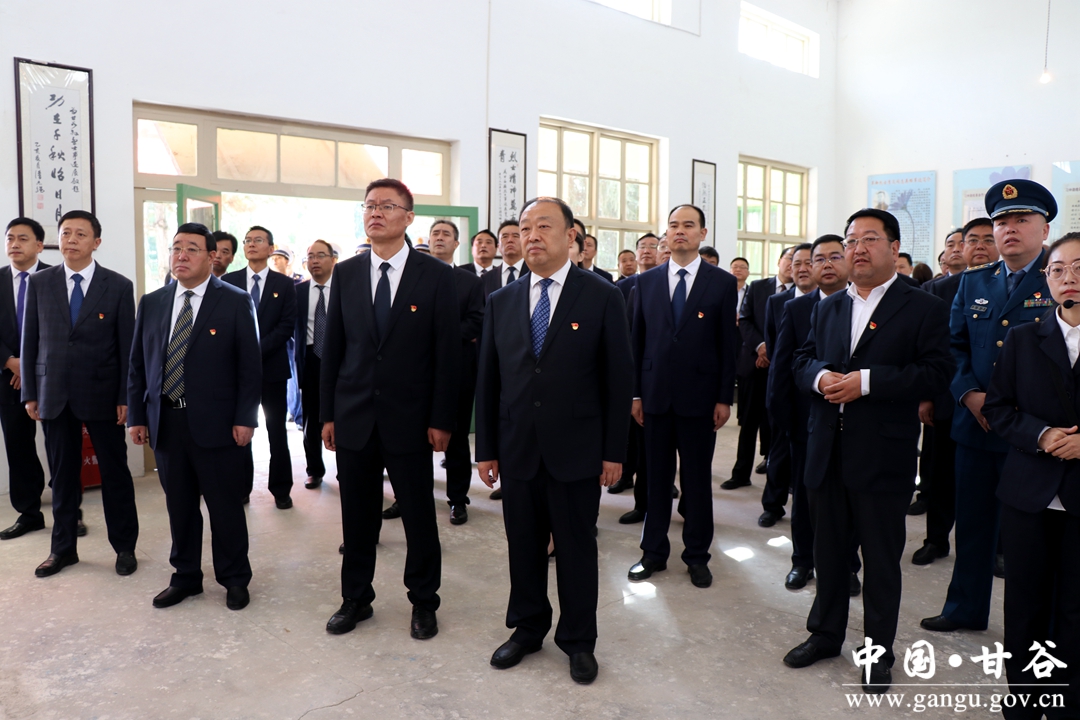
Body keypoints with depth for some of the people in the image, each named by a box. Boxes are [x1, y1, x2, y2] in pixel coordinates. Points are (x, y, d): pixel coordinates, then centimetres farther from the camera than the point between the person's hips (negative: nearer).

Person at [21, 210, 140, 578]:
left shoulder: (119, 286, -2)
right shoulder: (39, 282, 5)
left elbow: (127, 346, -2)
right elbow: (30, 341, 8)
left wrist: (125, 398, -6)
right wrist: (30, 393, 4)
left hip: (102, 395, -2)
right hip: (54, 396, 2)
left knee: (115, 473, 6)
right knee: (62, 475, 11)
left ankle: (125, 547, 20)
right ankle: (63, 548, 26)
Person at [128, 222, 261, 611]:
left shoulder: (235, 302, -3)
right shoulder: (151, 303, 9)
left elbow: (250, 365, -5)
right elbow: (138, 364, 12)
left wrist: (245, 418, -10)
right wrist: (137, 416, 7)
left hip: (216, 423, -4)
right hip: (165, 422, 4)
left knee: (226, 506, 6)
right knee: (179, 506, 13)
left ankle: (234, 579, 22)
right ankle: (185, 577, 30)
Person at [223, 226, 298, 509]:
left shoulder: (285, 284, 3)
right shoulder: (228, 281, 7)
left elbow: (287, 326, -4)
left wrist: (258, 350, -13)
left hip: (272, 366, -1)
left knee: (277, 431, 4)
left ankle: (281, 489, 12)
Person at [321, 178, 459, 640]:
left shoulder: (435, 275, -4)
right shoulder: (346, 273, 5)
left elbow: (448, 352, -5)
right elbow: (333, 348, 7)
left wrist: (441, 420, -8)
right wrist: (328, 414, 4)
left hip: (410, 418, -2)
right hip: (354, 417, 3)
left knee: (419, 516, 8)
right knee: (357, 516, 13)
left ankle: (423, 602, 27)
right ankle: (356, 598, 31)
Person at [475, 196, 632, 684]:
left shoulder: (602, 296, -5)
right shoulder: (501, 301, 6)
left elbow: (618, 379, -5)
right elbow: (487, 381, 8)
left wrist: (614, 452, -6)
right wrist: (485, 449, 6)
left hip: (576, 451, -3)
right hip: (517, 451, 3)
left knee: (576, 549, 10)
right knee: (523, 546, 14)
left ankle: (578, 640, 29)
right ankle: (527, 629, 35)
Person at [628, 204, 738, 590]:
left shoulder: (722, 282, 0)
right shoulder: (646, 282, 7)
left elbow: (727, 344, -1)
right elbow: (638, 340, 7)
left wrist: (724, 398, -5)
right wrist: (636, 393, 3)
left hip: (699, 395, -2)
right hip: (656, 395, 2)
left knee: (698, 478, 8)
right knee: (657, 477, 10)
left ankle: (697, 555, 22)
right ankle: (654, 552, 23)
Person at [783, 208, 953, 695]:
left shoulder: (924, 308, -4)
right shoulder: (827, 308, 12)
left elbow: (936, 371, -13)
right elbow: (803, 359, 11)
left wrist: (866, 380, -22)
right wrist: (821, 376, -12)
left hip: (883, 455, -4)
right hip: (827, 451, 5)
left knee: (882, 559, 9)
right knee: (828, 550, 17)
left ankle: (878, 653, 26)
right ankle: (825, 634, 35)